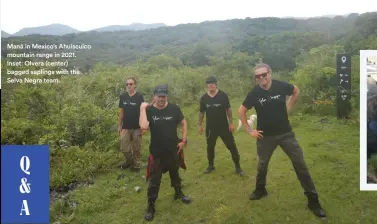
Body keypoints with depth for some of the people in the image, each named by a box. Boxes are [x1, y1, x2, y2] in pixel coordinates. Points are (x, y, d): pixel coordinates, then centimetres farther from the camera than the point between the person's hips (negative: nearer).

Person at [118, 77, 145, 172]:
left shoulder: (139, 96, -9)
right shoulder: (122, 96, 2)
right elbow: (121, 112, 9)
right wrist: (119, 125, 8)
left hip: (136, 127, -3)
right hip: (126, 127, 3)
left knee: (136, 148, 8)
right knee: (124, 148, 7)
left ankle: (136, 165, 27)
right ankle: (129, 161, 34)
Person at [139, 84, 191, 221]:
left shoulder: (174, 108, -7)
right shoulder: (149, 110, -11)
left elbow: (183, 123, 4)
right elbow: (144, 126, -28)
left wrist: (184, 140, -1)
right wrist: (142, 109, -25)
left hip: (174, 149, 2)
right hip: (157, 152, -2)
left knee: (175, 173, 24)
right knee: (154, 180, 6)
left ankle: (178, 193, 49)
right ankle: (150, 206, 22)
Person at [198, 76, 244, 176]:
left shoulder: (223, 95, -9)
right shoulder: (204, 98, -3)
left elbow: (228, 109, -5)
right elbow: (201, 112, 6)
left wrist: (231, 123, -8)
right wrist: (199, 125, 6)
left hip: (224, 126, -2)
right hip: (210, 127, 2)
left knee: (232, 146, 2)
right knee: (210, 147, 14)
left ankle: (238, 166, 16)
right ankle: (211, 165, 33)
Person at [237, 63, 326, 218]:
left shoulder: (281, 86, -12)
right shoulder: (254, 93, -12)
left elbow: (296, 91, 11)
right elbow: (241, 111, -1)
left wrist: (288, 107, 3)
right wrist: (249, 130, -4)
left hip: (286, 133, 0)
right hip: (265, 136, 0)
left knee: (300, 164, 1)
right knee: (262, 164, 16)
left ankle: (313, 200, 13)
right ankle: (260, 190, 41)